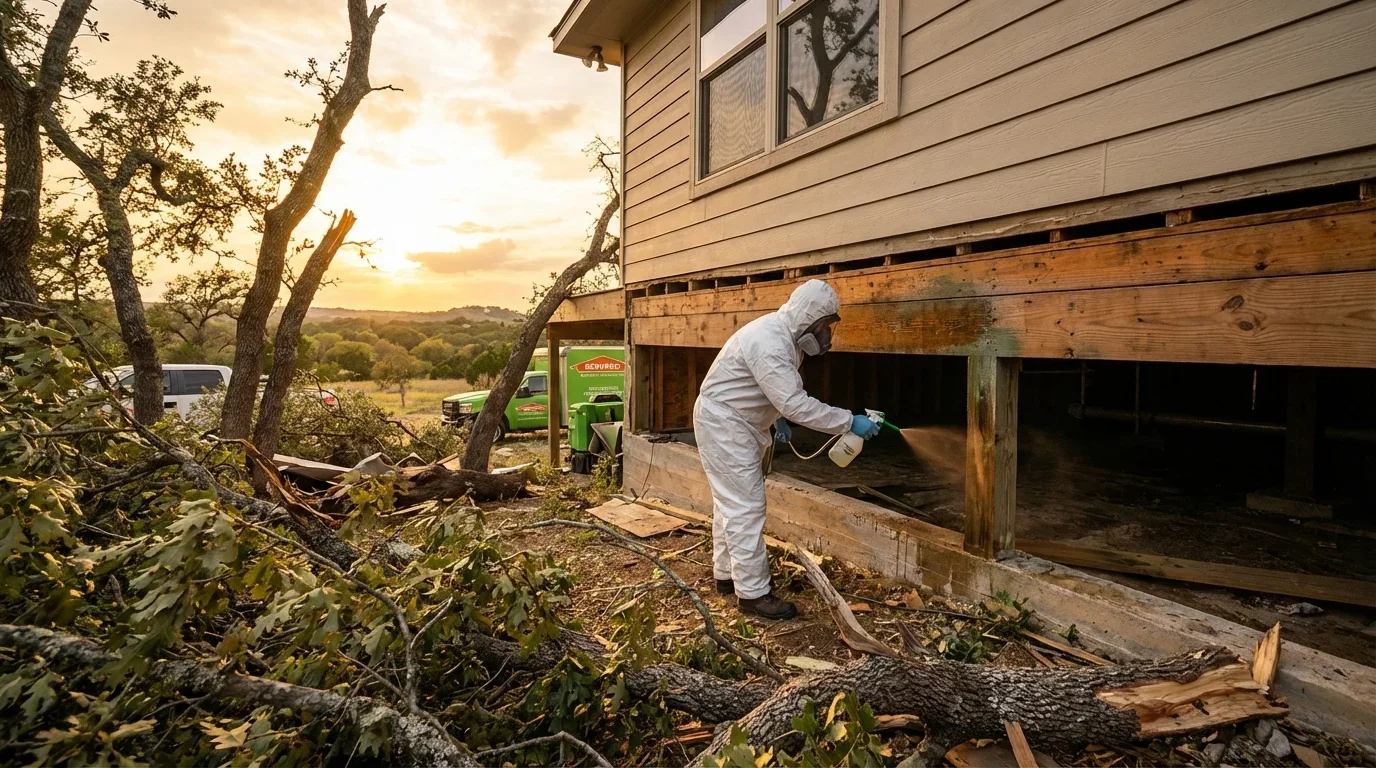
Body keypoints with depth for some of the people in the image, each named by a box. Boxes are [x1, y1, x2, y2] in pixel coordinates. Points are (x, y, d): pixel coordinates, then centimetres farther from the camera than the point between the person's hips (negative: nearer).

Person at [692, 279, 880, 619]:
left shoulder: (784, 335, 5)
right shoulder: (769, 342, -28)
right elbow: (797, 404, -32)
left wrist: (778, 417, 16)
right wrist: (849, 422, -27)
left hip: (736, 422, 11)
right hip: (723, 423, -11)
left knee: (731, 502, 17)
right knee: (746, 506, -7)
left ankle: (726, 574, 30)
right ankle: (753, 594, 2)